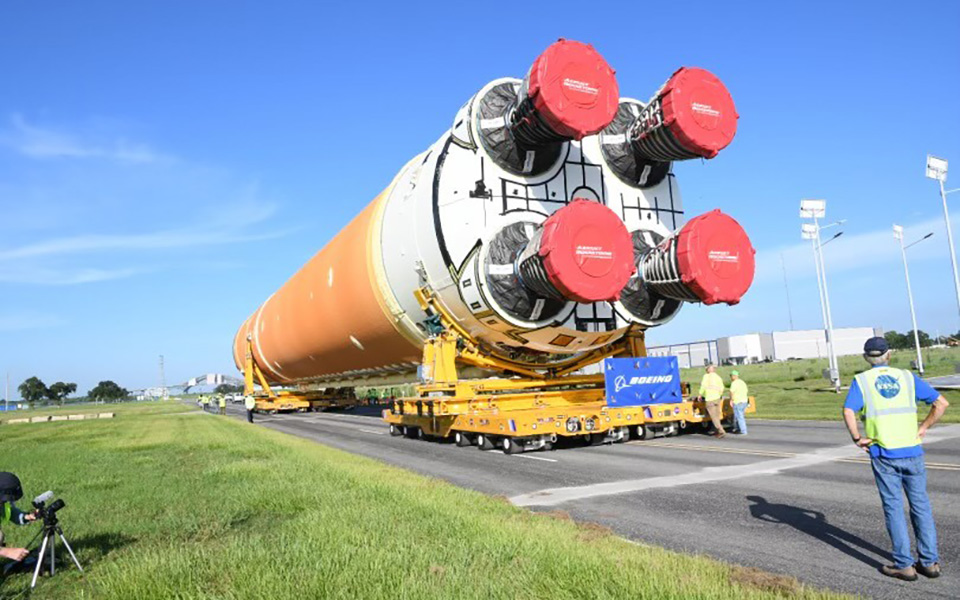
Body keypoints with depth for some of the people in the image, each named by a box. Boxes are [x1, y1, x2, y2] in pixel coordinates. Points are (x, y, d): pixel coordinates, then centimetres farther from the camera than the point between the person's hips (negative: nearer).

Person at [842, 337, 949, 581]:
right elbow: (941, 403, 4)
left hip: (883, 454, -2)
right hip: (912, 451, 3)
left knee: (894, 508, 5)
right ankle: (929, 561, 19)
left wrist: (858, 438, -6)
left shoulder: (861, 380, -1)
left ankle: (904, 565, 11)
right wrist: (923, 428, 10)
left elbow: (848, 411, -17)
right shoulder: (907, 377, 8)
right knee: (921, 506, 13)